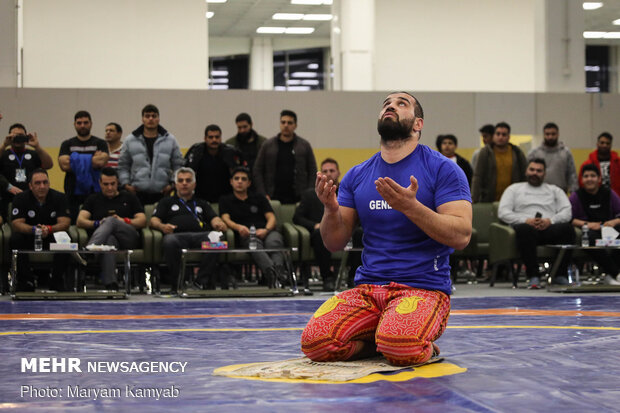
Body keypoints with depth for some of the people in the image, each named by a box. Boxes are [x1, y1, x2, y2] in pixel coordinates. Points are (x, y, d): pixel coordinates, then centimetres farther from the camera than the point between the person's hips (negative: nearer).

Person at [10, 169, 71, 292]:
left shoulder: (59, 197, -6)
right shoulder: (21, 198, -7)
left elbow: (65, 223, -17)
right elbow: (16, 223, -17)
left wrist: (49, 229, -39)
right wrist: (34, 229, -38)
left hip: (52, 236, 0)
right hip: (28, 237, 0)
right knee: (15, 239, -31)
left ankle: (57, 282, -19)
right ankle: (25, 281, -21)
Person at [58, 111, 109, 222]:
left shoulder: (100, 143, 9)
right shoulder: (67, 145, 13)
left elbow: (101, 162, -10)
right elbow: (64, 165, -5)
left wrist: (77, 161, -5)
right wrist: (92, 160, -4)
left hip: (94, 192, -1)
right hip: (73, 193, 1)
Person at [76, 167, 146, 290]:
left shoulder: (129, 198, 27)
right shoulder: (93, 199, 27)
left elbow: (143, 221, 13)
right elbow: (80, 221, 11)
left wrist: (124, 221, -6)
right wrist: (98, 223, -9)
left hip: (128, 238, 0)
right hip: (105, 237, 0)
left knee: (111, 220, -32)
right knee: (109, 240, -41)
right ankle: (110, 284, -58)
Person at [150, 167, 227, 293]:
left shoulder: (202, 203, 36)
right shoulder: (167, 202, 32)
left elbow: (214, 219, 19)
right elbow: (154, 220, 17)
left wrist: (219, 224, -7)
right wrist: (162, 226, -9)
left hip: (201, 234, 1)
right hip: (177, 234, -1)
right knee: (170, 241, -40)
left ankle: (202, 281, -35)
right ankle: (176, 284, -33)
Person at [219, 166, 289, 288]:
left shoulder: (259, 198, 30)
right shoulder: (226, 200, 25)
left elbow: (271, 218, 15)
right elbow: (226, 219, 6)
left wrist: (266, 230, -10)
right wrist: (239, 227, -18)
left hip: (265, 231, 3)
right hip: (245, 235, -3)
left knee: (274, 241, -37)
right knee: (255, 244, -41)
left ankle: (278, 268, -67)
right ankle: (270, 271, -70)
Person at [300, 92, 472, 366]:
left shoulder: (443, 169, -1)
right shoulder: (357, 176, 12)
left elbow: (461, 236, -12)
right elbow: (335, 243, 11)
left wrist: (411, 207, -24)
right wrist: (331, 210, -10)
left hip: (423, 286, -4)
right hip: (367, 286, 4)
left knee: (401, 349, -35)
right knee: (315, 341, -22)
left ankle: (423, 343, 1)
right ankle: (380, 338, 5)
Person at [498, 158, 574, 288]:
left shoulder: (555, 190, 28)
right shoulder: (514, 189, 24)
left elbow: (567, 212, 12)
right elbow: (502, 212, 8)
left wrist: (550, 220, -10)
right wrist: (526, 220, -8)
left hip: (550, 228, 2)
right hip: (526, 225, -2)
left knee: (567, 228, -33)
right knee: (525, 229, -40)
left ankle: (560, 275, -26)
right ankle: (533, 276, -38)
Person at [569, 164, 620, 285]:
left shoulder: (609, 194, 16)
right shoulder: (576, 196, 9)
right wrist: (585, 224, -18)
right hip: (586, 230, -2)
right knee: (591, 237, -40)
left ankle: (610, 275, -26)